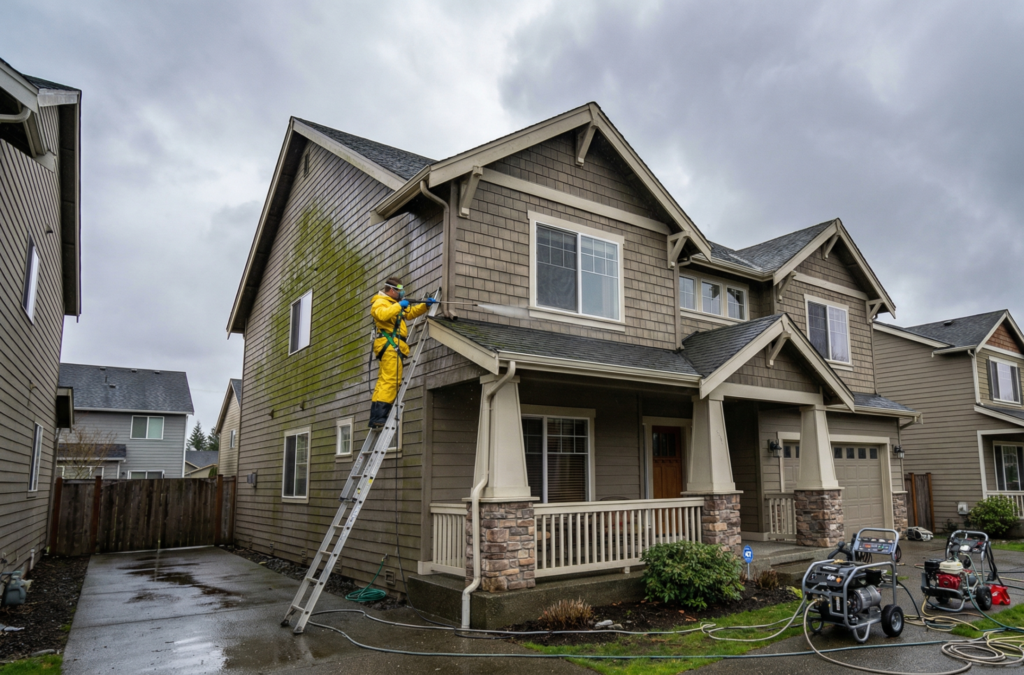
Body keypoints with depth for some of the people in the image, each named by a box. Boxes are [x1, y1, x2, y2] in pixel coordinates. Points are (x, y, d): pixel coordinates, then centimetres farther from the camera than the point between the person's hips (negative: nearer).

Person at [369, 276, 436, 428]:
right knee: (390, 380, -17)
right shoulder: (380, 302, -2)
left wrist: (425, 305, 22)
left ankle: (375, 418, 3)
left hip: (393, 346, 10)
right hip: (389, 344, -10)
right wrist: (399, 305, -18)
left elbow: (410, 313, 34)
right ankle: (378, 417, -23)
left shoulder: (394, 304, 30)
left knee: (384, 381, 5)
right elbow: (382, 314, -23)